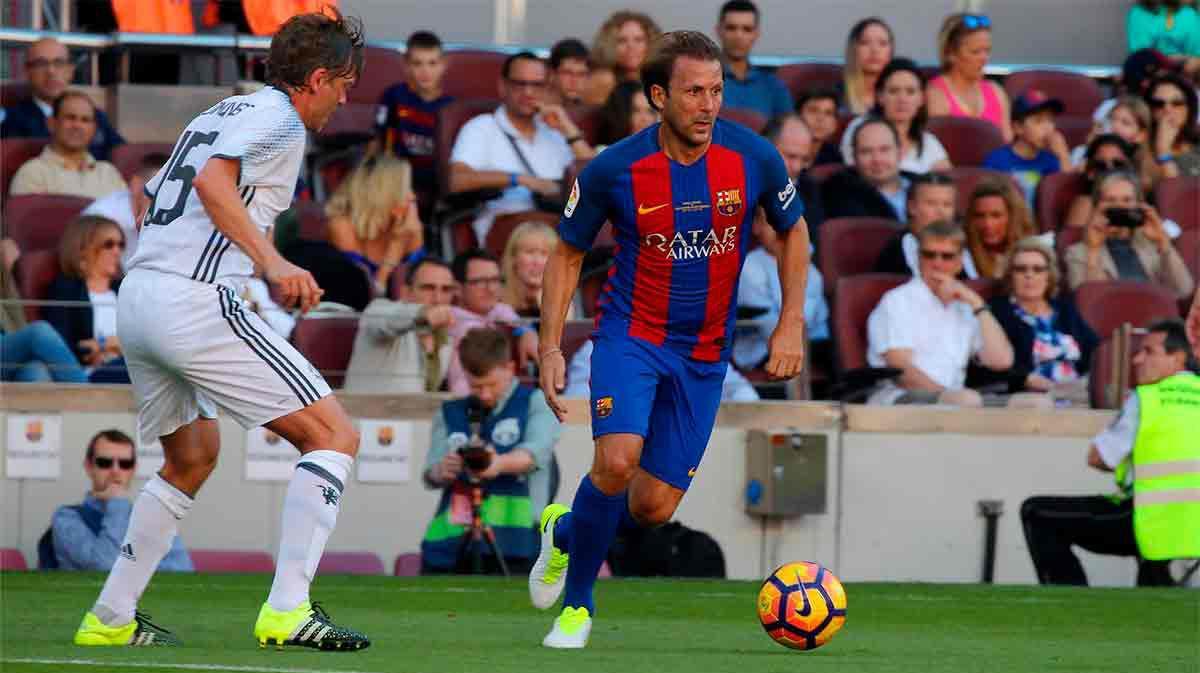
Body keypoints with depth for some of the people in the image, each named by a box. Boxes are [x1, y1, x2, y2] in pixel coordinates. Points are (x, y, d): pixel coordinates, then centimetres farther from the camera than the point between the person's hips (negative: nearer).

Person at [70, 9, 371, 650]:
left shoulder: (218, 114, 23)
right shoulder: (277, 116, -4)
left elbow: (156, 196, 32)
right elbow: (214, 181, -20)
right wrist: (271, 262, -25)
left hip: (135, 295, 10)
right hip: (195, 302, -10)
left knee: (193, 457, 28)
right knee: (334, 436, -7)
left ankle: (110, 619, 27)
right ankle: (287, 609, -18)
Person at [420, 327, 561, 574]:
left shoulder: (537, 403, 6)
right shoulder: (450, 414, 18)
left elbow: (536, 452, -14)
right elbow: (430, 474, 7)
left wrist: (500, 464, -37)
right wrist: (441, 472, -20)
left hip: (512, 543, -4)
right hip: (449, 547, 5)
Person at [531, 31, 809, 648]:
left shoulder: (754, 158, -9)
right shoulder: (613, 170, -13)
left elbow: (793, 230, 10)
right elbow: (567, 255, 2)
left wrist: (791, 324, 3)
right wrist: (550, 347, -5)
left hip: (705, 353, 2)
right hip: (630, 335, -2)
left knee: (654, 508, -1)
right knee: (617, 460, -26)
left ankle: (567, 530, 34)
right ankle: (577, 604, -1)